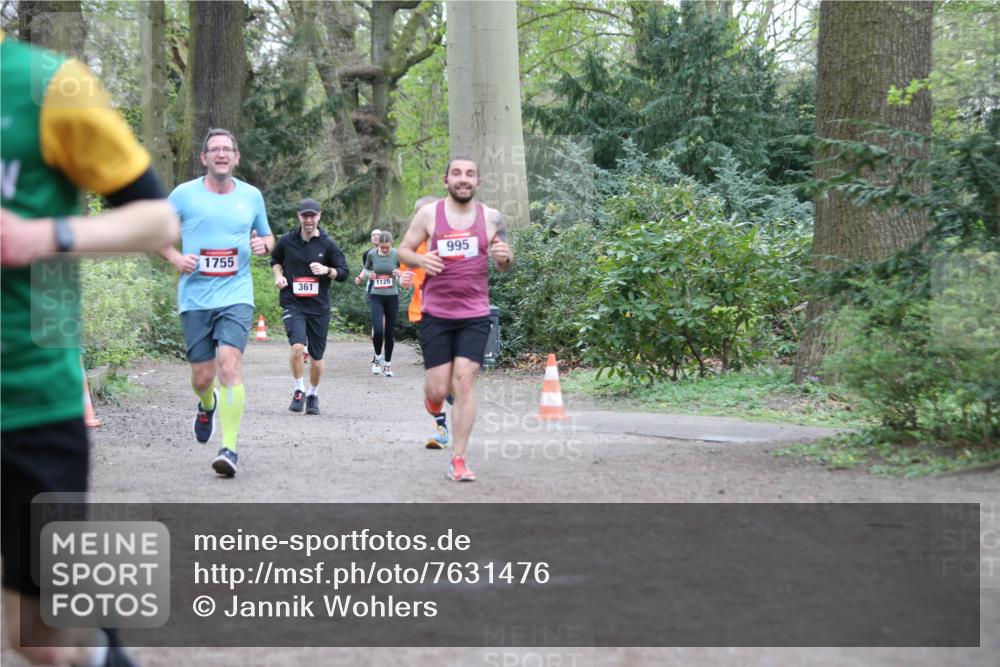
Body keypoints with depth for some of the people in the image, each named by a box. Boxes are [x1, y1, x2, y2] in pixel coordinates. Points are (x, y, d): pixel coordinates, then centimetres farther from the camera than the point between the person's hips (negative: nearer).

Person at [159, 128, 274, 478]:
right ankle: (207, 407, 44)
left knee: (228, 365, -19)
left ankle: (229, 448, -16)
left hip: (236, 295, -1)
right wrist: (175, 257, -8)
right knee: (202, 376, 6)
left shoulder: (251, 196, 7)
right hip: (195, 298, 1)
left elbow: (266, 236, 20)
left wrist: (263, 243, -4)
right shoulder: (184, 194, 1)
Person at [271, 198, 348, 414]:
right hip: (293, 304, -1)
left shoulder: (328, 244, 0)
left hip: (319, 307, 1)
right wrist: (278, 275, 2)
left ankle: (313, 394, 33)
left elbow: (343, 273, 4)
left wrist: (327, 270, -15)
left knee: (317, 358, 8)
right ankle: (298, 391, -2)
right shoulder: (287, 241, 2)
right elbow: (275, 260, 22)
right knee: (297, 347, -23)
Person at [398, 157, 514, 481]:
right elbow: (403, 250, 7)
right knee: (439, 388, -1)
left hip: (475, 315, 0)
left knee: (464, 382, -10)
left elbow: (503, 266, 12)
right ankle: (433, 394, 39)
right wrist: (420, 259, -15)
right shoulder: (429, 214, 0)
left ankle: (459, 460, -4)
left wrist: (505, 257, -12)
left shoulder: (492, 218, 4)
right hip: (435, 315, 0)